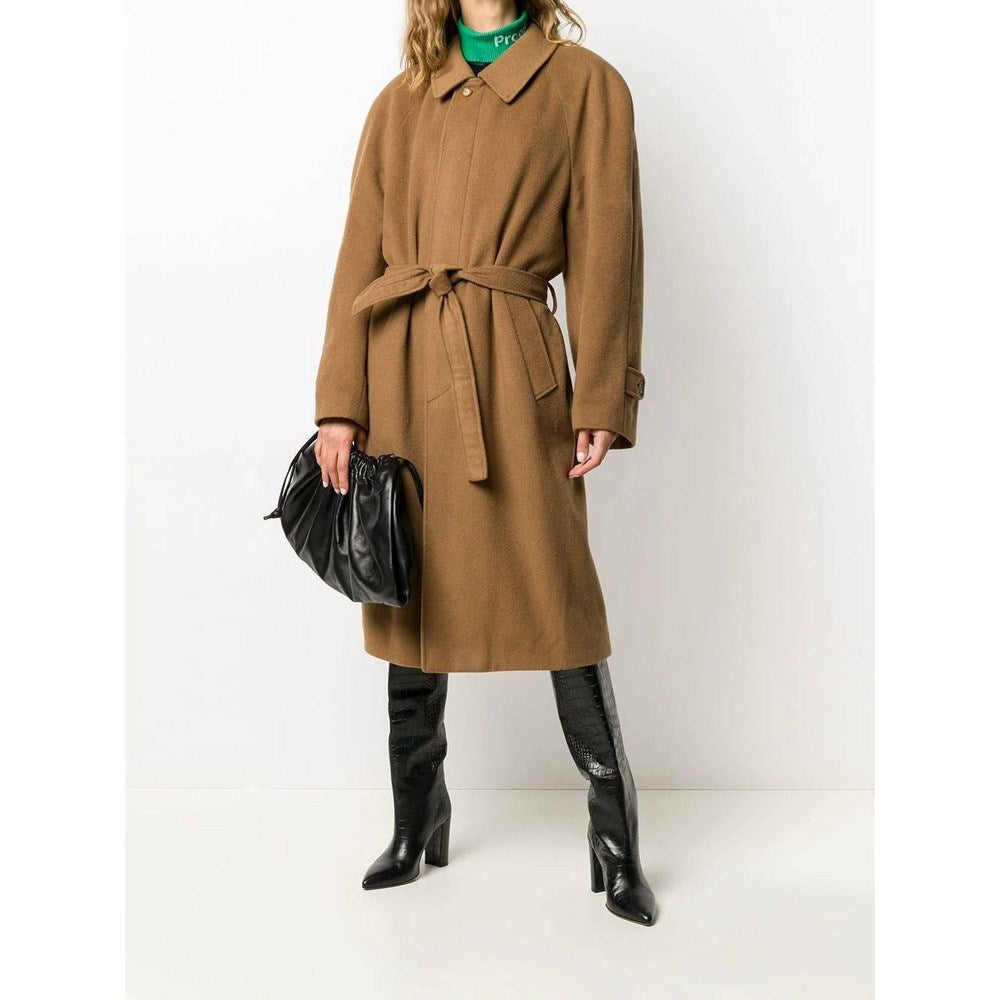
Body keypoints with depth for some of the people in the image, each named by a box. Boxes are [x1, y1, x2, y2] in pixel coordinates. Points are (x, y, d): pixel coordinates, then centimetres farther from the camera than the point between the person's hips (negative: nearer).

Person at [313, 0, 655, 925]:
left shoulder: (585, 85, 6)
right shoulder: (403, 101, 14)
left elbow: (604, 252, 0)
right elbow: (360, 258, 8)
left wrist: (602, 404, -7)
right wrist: (341, 404, 0)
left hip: (512, 373, -3)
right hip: (401, 375, 4)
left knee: (558, 597, -4)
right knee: (409, 598, 10)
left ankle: (616, 841, 14)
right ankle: (417, 827, 26)